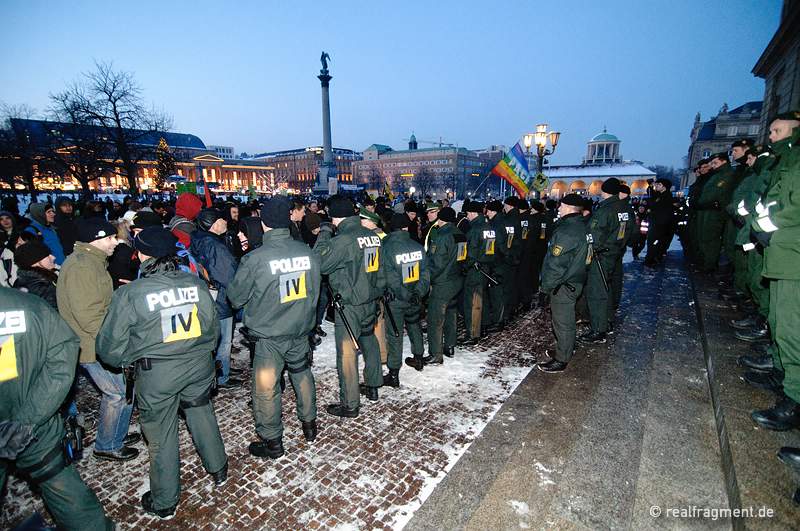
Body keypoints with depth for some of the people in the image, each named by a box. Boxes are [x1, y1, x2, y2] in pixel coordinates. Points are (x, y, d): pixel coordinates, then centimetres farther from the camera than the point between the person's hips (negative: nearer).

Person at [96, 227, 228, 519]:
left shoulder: (129, 293, -17)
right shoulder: (196, 284, -8)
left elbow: (110, 346, -9)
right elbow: (213, 329, 3)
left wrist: (129, 362, 12)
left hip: (155, 375, -3)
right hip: (199, 366, 3)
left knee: (161, 436, 16)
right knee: (202, 416, 25)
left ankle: (164, 502, 36)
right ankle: (218, 469, 44)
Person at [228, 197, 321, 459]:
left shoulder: (255, 258, -20)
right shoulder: (308, 252, -8)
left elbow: (236, 298, -6)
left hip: (269, 335, -4)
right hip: (301, 329, 4)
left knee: (266, 389, 12)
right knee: (303, 374, 24)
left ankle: (272, 441, 28)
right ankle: (309, 424, 40)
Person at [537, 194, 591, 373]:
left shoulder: (566, 231, -24)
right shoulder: (581, 226, 9)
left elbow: (556, 262, -25)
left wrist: (547, 284, -14)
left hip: (564, 285, -10)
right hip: (575, 280, 10)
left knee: (562, 321, 0)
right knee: (566, 319, 22)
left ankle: (561, 360, 12)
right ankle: (567, 348, 38)